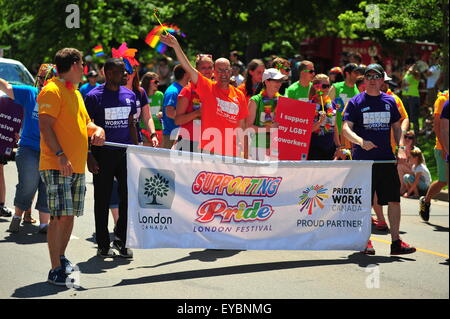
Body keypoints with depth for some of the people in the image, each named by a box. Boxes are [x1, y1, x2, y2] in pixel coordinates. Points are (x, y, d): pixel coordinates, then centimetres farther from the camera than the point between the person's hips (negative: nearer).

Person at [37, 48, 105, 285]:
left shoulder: (75, 93, 20)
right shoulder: (52, 91, -9)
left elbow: (84, 124, 29)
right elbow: (45, 126, -17)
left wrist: (97, 130, 6)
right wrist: (60, 155, -26)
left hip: (77, 167, 9)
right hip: (57, 166, -9)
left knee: (70, 215, 12)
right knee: (60, 216, -11)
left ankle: (61, 258, 25)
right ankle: (56, 269, -7)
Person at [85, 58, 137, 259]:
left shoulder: (130, 95, 10)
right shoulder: (95, 96, -6)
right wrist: (89, 156, -10)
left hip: (125, 152, 4)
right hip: (103, 153, -4)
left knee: (129, 196, -1)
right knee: (102, 200, 4)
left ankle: (121, 240, 13)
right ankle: (103, 244, 13)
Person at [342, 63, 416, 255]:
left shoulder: (389, 102, 12)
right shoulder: (355, 102, 0)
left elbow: (397, 127, 19)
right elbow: (346, 128, -8)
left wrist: (401, 147, 3)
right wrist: (360, 141, -26)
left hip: (387, 159, 3)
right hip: (362, 159, -3)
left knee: (394, 200, -1)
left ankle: (396, 241, 3)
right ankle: (365, 241, 15)